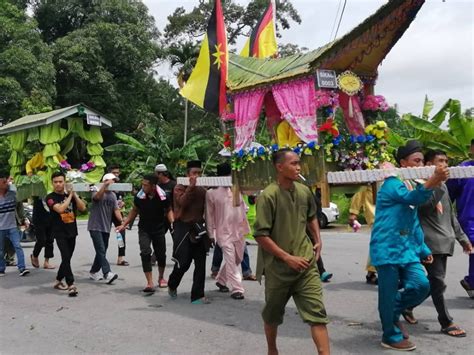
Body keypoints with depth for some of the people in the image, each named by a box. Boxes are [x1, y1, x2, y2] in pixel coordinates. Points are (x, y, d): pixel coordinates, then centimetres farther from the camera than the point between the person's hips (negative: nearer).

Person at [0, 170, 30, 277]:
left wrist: (23, 219, 12)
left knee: (18, 246, -9)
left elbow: (19, 207, 9)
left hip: (12, 226, 1)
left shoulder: (13, 194, -4)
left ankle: (22, 268, -10)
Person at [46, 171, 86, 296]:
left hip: (72, 232, 5)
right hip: (60, 233, -5)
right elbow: (60, 209, -22)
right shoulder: (50, 197, -5)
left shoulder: (70, 195, 9)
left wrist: (74, 194, -10)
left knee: (67, 258, 12)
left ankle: (58, 281, 29)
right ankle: (71, 285, -19)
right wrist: (70, 195, -14)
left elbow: (82, 208, -3)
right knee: (66, 257, -16)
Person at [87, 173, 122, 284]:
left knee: (102, 251, 11)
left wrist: (122, 222, -11)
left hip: (106, 227, 7)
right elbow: (98, 196, -30)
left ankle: (94, 272, 24)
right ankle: (107, 273, -22)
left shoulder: (113, 195, 12)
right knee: (101, 250, -15)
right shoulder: (97, 192, -5)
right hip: (95, 226, -7)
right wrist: (105, 185, -43)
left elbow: (116, 210, 4)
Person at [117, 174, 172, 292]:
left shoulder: (162, 196, -16)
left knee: (161, 255, 9)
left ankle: (161, 277, 37)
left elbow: (168, 210, 0)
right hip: (144, 229, 0)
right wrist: (124, 224, 1)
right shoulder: (139, 196, -13)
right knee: (145, 253, -17)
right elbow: (134, 211, 4)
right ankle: (150, 283, -14)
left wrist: (172, 222, -16)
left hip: (159, 229, 0)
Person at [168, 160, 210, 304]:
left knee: (200, 264, 0)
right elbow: (182, 202, -20)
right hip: (183, 228, -4)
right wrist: (191, 187, -21)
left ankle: (197, 296, 7)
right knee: (183, 262, -3)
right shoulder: (179, 188, -2)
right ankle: (172, 285, 27)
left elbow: (206, 210, 11)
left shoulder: (202, 190, 11)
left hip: (199, 228, 4)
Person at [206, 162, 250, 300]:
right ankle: (236, 289, -1)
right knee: (231, 261, -9)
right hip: (224, 232, -5)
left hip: (239, 231, 5)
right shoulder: (212, 193, -4)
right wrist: (211, 235, -4)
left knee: (237, 259, 14)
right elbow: (209, 215, -2)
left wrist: (245, 228, 12)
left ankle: (221, 280, 34)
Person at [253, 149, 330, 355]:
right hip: (278, 267, -4)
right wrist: (287, 257, -18)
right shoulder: (268, 196, -16)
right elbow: (260, 235, -17)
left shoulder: (304, 191, 3)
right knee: (273, 315, 16)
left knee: (317, 313, -3)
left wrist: (318, 241, 9)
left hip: (306, 264, 4)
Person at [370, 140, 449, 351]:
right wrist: (432, 181, -51)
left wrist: (423, 248, 20)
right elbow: (412, 198, -34)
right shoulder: (392, 184, -12)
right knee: (389, 293, -1)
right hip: (387, 249, -8)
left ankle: (394, 313, 23)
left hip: (407, 249, 8)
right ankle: (392, 337, 16)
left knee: (421, 285, -1)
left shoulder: (413, 185, 17)